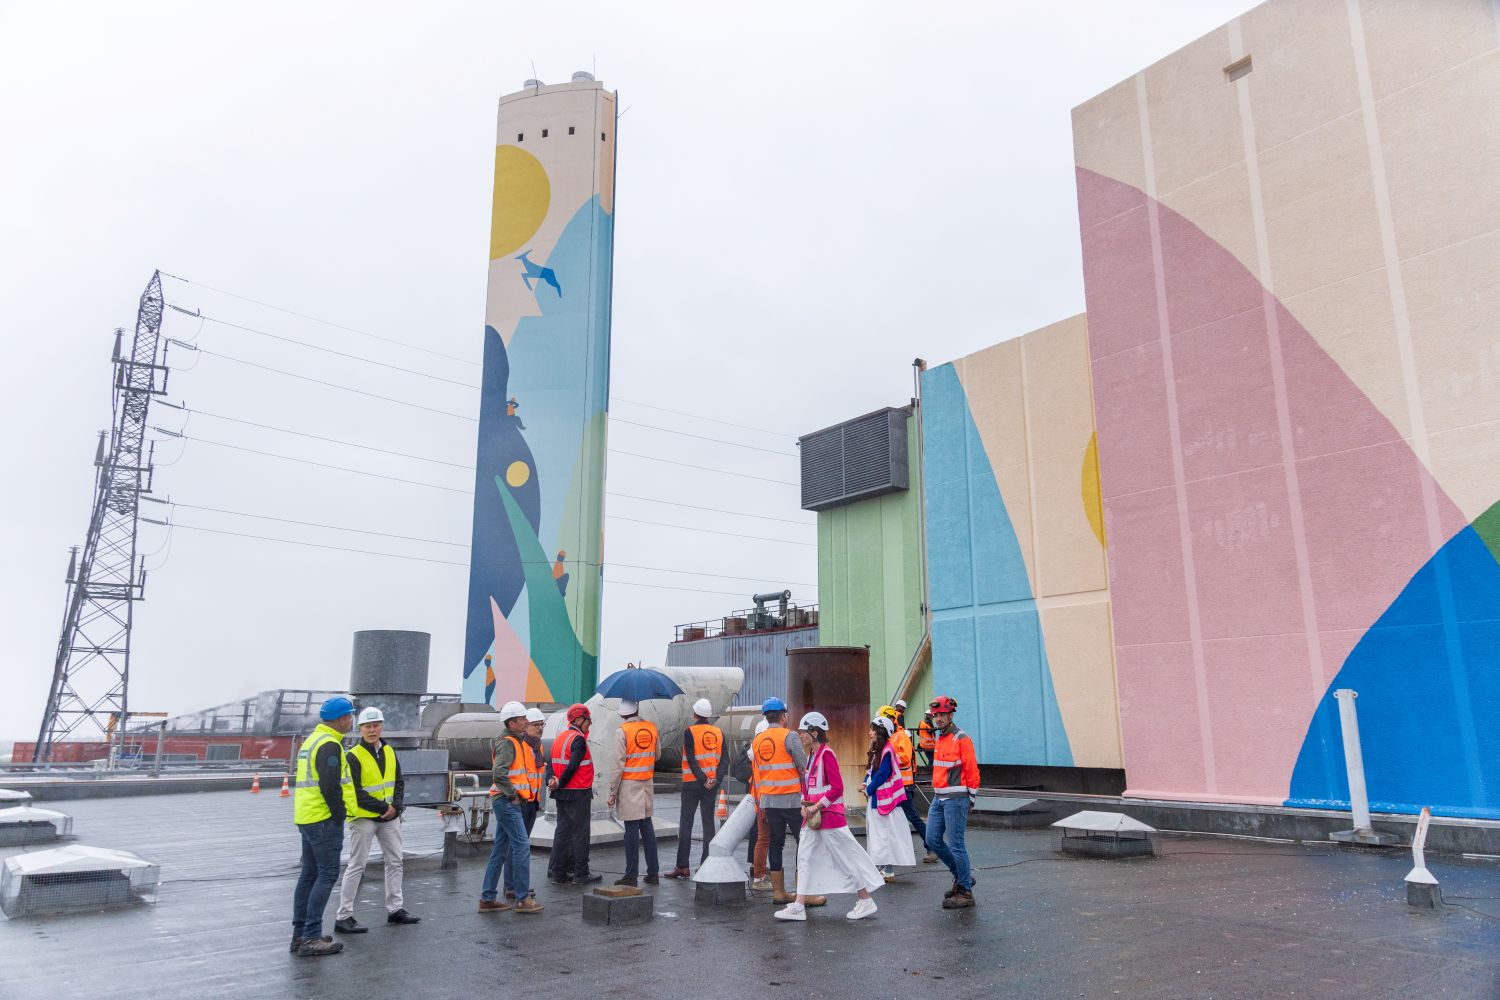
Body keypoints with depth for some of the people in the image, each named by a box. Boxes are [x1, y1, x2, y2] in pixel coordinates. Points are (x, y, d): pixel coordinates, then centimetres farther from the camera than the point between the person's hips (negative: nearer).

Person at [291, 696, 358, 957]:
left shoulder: (312, 740, 17)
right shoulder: (329, 745, -16)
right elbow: (330, 786, -23)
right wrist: (340, 814, -12)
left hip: (306, 817, 10)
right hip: (324, 819, -10)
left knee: (309, 874, 14)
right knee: (327, 875, -6)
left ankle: (300, 934, 19)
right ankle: (311, 938, -6)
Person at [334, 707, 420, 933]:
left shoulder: (389, 751, 7)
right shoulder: (354, 756, -13)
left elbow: (399, 782, 10)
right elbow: (354, 792, -17)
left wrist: (395, 806, -7)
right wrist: (383, 807, -17)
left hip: (390, 817, 7)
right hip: (364, 818, -7)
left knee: (394, 861, 12)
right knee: (356, 866, -3)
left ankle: (395, 909, 23)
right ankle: (344, 917, 5)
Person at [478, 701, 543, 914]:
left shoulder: (517, 742, 18)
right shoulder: (507, 743, -15)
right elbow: (499, 773, -27)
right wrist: (513, 795, -18)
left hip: (507, 802, 10)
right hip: (507, 802, -10)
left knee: (500, 850, 12)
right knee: (522, 845, -10)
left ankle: (487, 898, 17)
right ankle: (522, 899, -6)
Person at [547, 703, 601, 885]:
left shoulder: (560, 738, 13)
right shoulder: (578, 739, -15)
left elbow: (553, 763, 7)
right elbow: (572, 767, -22)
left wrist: (551, 780, -7)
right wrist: (559, 784, -11)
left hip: (562, 794, 9)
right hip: (578, 793, -9)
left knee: (562, 832, 12)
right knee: (580, 833, 0)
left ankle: (558, 872, 16)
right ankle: (581, 874, 5)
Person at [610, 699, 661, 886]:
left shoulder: (622, 732, -12)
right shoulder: (652, 727, 4)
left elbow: (618, 765, -12)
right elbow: (657, 755, 14)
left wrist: (613, 792, -6)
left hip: (629, 784, -5)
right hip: (647, 783, 5)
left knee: (632, 829, -1)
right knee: (647, 826, 13)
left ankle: (631, 875, 5)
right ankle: (653, 873, 17)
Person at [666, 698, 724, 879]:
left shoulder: (689, 731, -7)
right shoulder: (719, 732, 7)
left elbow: (691, 760, -14)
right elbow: (723, 759, 0)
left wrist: (703, 780, -15)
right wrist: (715, 778, -8)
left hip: (692, 782, -4)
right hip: (712, 784, 4)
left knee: (686, 823, 1)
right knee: (708, 822, 8)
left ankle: (682, 866, 0)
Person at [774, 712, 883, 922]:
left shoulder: (826, 754, -14)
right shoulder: (811, 756, 12)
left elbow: (837, 788, -19)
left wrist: (816, 806, -17)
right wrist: (805, 804, 4)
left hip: (829, 814, -9)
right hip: (812, 817, 9)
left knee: (847, 857, 0)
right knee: (805, 857, 6)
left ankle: (866, 902, 12)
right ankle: (798, 906, 10)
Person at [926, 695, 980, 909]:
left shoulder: (961, 739, -12)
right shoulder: (939, 738, 15)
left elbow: (972, 771, -12)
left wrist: (970, 800, -9)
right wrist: (937, 793, 18)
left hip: (956, 799, -9)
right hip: (939, 798, 9)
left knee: (956, 845, -4)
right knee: (933, 839, 8)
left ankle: (965, 892, 7)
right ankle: (962, 875, 25)